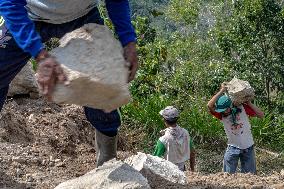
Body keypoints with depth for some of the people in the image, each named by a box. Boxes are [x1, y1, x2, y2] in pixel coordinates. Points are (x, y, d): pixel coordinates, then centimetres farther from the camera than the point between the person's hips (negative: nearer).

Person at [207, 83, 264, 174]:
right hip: (233, 147, 0)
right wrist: (222, 91, -29)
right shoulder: (221, 114, -11)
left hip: (248, 147, 1)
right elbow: (210, 105, -30)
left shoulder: (242, 107, -9)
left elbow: (261, 115, -9)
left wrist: (249, 103, -15)